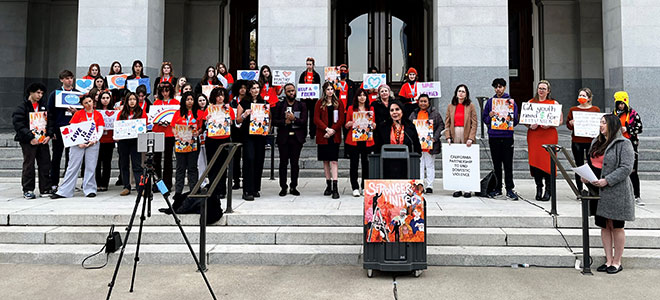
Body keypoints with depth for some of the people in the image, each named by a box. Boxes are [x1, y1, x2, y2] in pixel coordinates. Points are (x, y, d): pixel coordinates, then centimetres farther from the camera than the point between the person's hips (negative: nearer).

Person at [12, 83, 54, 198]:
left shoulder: (44, 106, 13)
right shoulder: (22, 107, -3)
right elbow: (18, 124, -10)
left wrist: (49, 135, -1)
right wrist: (30, 138, -16)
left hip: (43, 141, 5)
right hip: (28, 141, -5)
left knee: (45, 164, 5)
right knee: (28, 165, 1)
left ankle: (46, 189, 12)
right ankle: (28, 190, 8)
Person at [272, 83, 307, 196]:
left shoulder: (301, 105, 9)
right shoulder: (279, 105, 9)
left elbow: (304, 121, -2)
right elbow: (274, 121, 2)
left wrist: (294, 119, -18)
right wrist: (285, 122, -13)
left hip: (297, 137, 0)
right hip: (283, 138, 0)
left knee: (295, 163, 3)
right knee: (283, 162, 2)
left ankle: (293, 187, 11)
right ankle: (283, 187, 8)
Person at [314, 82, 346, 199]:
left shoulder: (339, 103, 9)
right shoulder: (320, 103, 9)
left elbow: (341, 119, 2)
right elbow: (316, 119, 0)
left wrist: (333, 130, -11)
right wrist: (326, 129, -13)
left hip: (335, 135, -1)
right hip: (322, 136, 1)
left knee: (333, 160, -9)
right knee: (325, 161, 6)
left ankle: (335, 188, -13)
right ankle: (328, 186, 16)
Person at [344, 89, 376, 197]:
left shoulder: (371, 109, 11)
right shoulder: (351, 108, 8)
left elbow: (374, 126, 13)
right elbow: (346, 126, 9)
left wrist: (371, 122, -8)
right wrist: (351, 123, -12)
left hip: (367, 141, 1)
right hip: (353, 140, -1)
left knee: (366, 163, 1)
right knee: (354, 163, -3)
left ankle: (365, 187, 14)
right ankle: (355, 188, 4)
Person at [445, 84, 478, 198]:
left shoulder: (470, 105, 3)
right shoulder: (450, 106, 10)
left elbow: (474, 123, -1)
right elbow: (447, 123, 9)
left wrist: (471, 138, -11)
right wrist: (448, 137, -2)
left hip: (466, 136, -2)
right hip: (454, 135, 2)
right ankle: (457, 189, 6)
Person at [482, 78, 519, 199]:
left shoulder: (511, 101, 4)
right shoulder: (490, 102, 10)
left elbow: (515, 121, 2)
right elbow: (484, 119, 10)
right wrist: (490, 116, -10)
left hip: (507, 136, -2)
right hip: (493, 136, 2)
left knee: (508, 164, -3)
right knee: (496, 164, 8)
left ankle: (509, 189, 3)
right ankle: (498, 188, 16)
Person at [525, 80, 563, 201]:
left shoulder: (554, 103, 7)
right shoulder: (530, 102, 12)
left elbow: (560, 120, 4)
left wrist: (549, 125, -14)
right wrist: (530, 125, -8)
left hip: (549, 135, -2)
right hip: (533, 135, 2)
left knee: (548, 161, -7)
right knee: (535, 160, -2)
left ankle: (548, 190, 2)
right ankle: (538, 188, 12)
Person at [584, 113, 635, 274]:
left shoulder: (623, 144, -9)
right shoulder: (596, 142, 15)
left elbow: (626, 168, -17)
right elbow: (591, 163, 21)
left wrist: (607, 180, -23)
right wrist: (585, 176, 3)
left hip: (616, 192, -7)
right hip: (599, 191, 7)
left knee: (616, 227, 3)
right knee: (604, 226, 12)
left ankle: (617, 262, 14)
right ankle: (608, 260, 22)